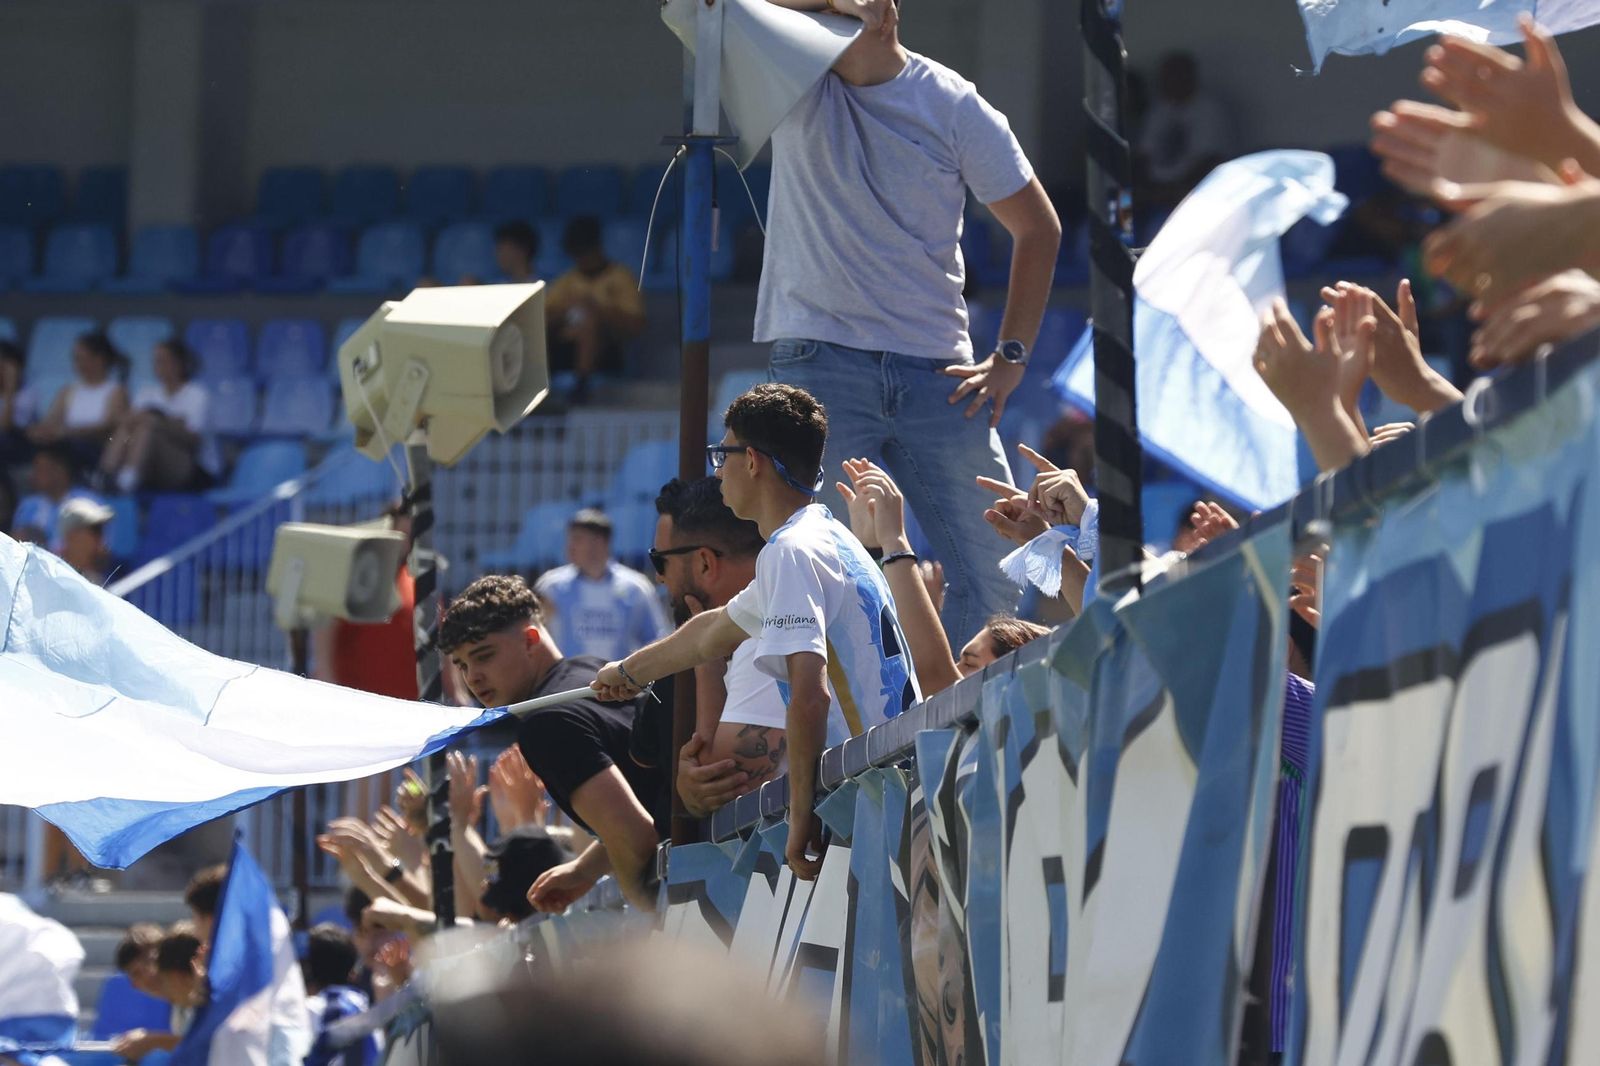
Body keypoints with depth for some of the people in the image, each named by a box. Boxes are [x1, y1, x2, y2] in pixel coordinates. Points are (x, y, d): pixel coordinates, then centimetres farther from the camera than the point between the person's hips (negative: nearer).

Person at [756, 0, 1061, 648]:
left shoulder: (954, 106, 2)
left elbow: (1038, 228, 9)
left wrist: (1011, 356, 3)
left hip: (937, 374, 1)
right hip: (819, 362, -1)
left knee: (992, 579, -3)